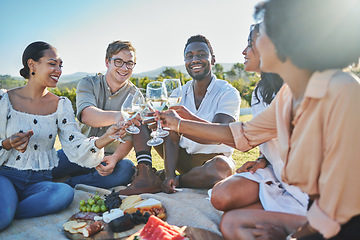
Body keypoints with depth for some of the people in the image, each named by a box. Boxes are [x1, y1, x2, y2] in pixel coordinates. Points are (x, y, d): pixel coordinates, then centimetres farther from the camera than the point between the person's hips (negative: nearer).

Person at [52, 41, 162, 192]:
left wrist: (115, 158, -29)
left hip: (108, 157, 1)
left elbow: (129, 139, -7)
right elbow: (87, 116, -24)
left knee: (127, 169, -34)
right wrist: (116, 116, -46)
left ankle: (68, 185, -19)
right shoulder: (88, 84, -1)